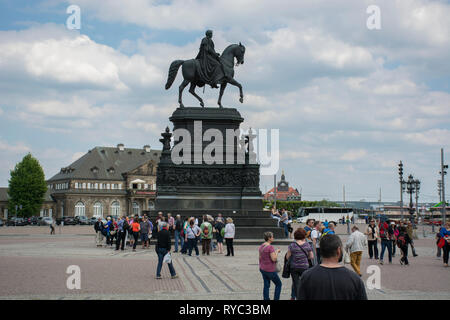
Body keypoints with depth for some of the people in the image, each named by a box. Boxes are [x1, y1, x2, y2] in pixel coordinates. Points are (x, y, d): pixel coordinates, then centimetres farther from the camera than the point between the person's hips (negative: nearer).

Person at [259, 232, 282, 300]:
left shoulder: (261, 246, 4)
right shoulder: (270, 247, -21)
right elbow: (274, 259, -24)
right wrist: (277, 252, -8)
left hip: (263, 269, 7)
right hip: (270, 270, -7)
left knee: (266, 285, 12)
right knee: (278, 284, 9)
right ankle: (276, 299, 7)